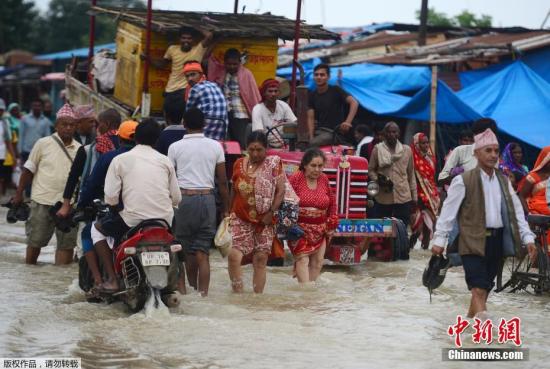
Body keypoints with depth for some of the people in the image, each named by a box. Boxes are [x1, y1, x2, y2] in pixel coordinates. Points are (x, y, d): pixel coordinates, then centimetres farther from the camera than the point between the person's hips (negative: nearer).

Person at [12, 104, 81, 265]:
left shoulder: (79, 149, 7)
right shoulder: (44, 144, -1)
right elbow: (29, 170, 3)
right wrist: (19, 194, 2)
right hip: (42, 202, -3)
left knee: (67, 243, 1)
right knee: (35, 241, 4)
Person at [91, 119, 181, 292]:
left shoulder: (120, 160, 0)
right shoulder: (165, 161, 9)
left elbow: (111, 198, -5)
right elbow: (176, 198, 7)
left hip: (133, 220, -3)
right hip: (164, 220, 4)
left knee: (98, 229, 21)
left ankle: (112, 279, 9)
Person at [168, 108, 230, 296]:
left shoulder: (175, 147, 3)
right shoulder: (215, 146, 6)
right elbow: (223, 182, 6)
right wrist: (226, 209, 12)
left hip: (183, 198, -1)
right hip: (207, 198, 1)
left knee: (188, 250, 11)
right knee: (202, 253, -1)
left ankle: (192, 291, 20)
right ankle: (203, 294, -10)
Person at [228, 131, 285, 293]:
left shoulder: (274, 164, -2)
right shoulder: (239, 164, 7)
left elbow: (280, 191, -5)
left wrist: (271, 212, -13)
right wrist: (230, 212, 14)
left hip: (264, 220, -2)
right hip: (241, 219, 2)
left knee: (260, 260, 1)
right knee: (233, 256, -14)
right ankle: (238, 293, -7)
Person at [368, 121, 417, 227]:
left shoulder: (407, 150, 10)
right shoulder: (378, 149, 4)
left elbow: (411, 174, 12)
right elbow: (371, 170, 6)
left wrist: (414, 196, 10)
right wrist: (378, 179, -15)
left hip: (403, 197, 1)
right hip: (383, 198, -1)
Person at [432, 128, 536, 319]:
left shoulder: (503, 181, 12)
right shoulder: (463, 181, -6)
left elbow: (516, 210, 12)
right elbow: (448, 211, -6)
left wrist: (528, 238, 4)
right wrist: (439, 239, -9)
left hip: (498, 239, 6)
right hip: (473, 241, -6)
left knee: (485, 286, 12)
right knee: (479, 288, -13)